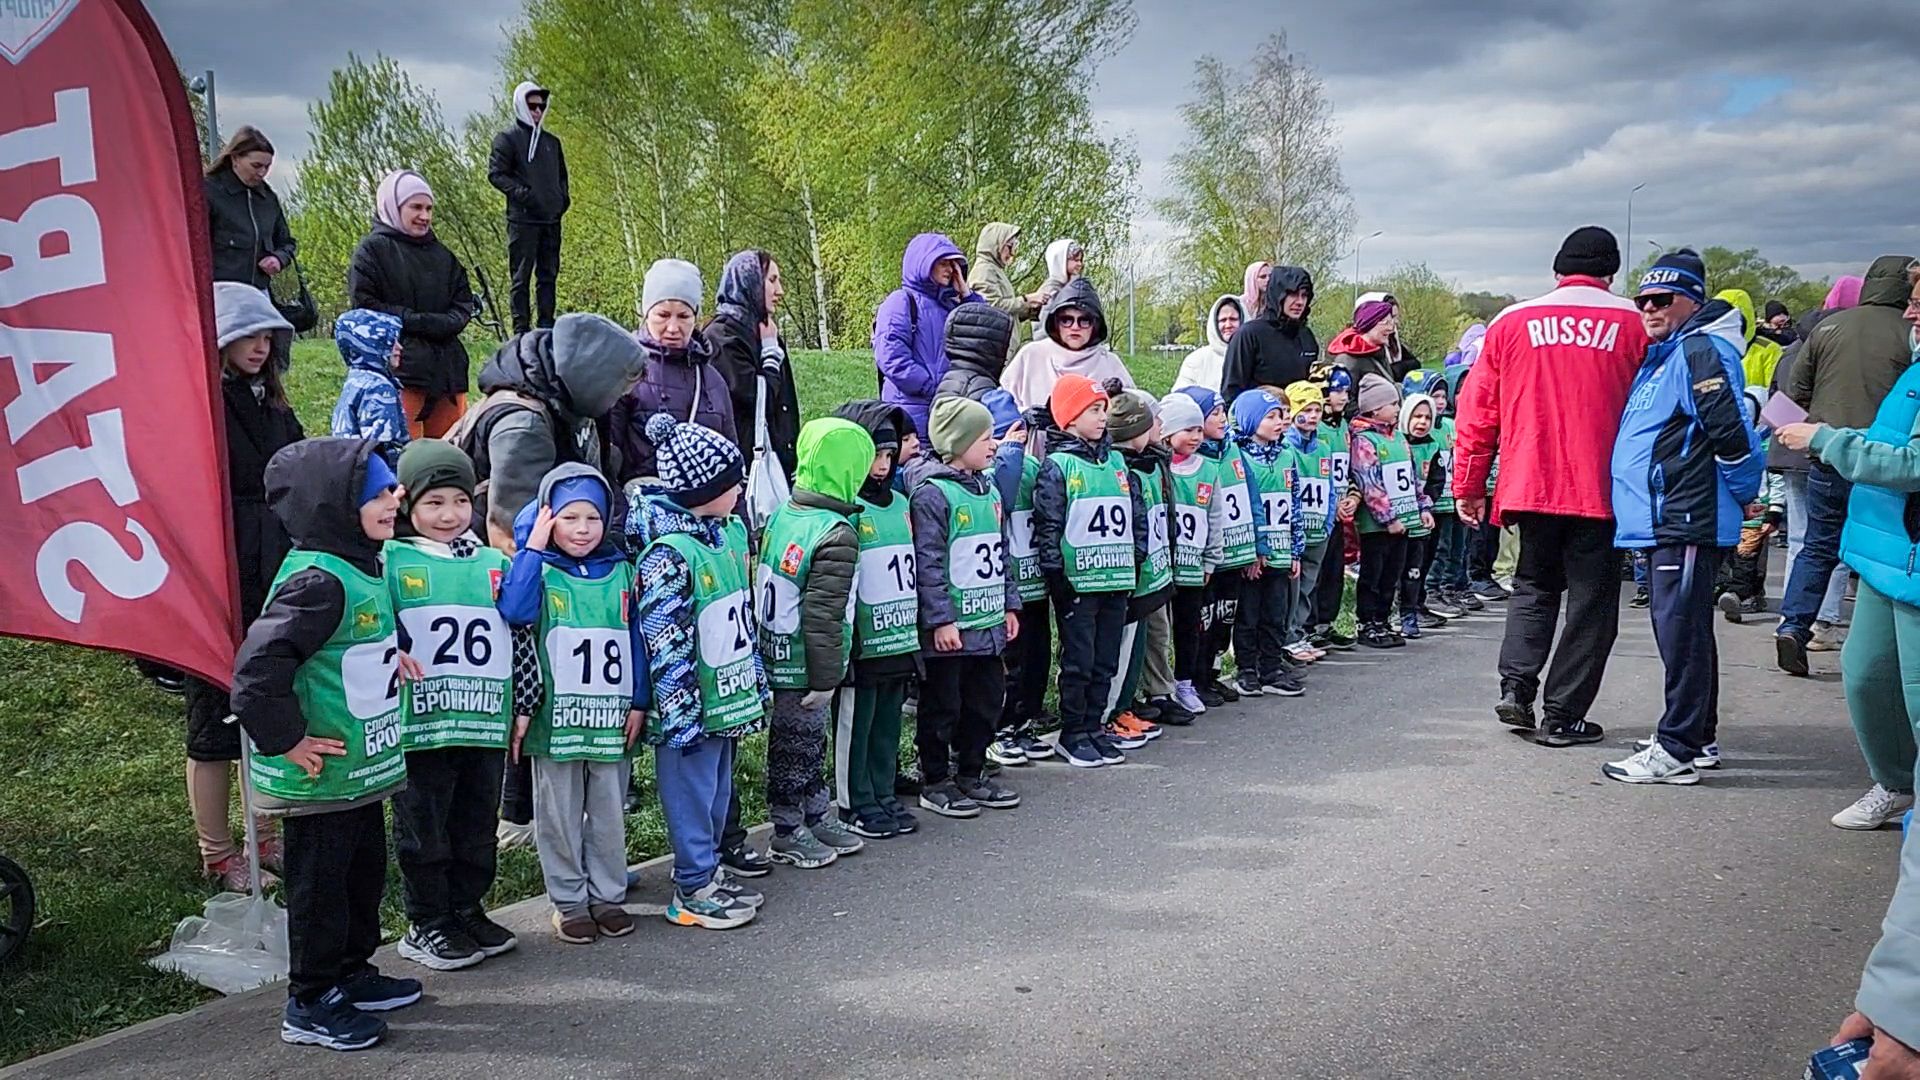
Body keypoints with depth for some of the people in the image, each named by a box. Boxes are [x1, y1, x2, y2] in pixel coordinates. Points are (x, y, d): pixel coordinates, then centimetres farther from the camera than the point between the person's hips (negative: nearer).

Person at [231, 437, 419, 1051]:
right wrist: (287, 742, -22)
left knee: (364, 873, 21)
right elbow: (258, 666, -30)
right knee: (319, 885, 5)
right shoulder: (317, 580, -24)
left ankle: (351, 975, 38)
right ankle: (310, 1006, 20)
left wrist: (389, 655, 10)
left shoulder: (361, 569, 6)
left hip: (362, 770, 10)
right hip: (320, 776, -9)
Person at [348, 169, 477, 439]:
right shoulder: (373, 248, 1)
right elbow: (364, 305, -8)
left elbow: (464, 303, 15)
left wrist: (443, 323, -6)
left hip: (447, 365, 6)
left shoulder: (441, 254, 18)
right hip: (399, 365, -6)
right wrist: (415, 320, -13)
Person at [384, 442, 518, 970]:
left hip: (486, 723, 4)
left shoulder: (493, 562, 9)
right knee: (423, 829, 8)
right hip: (420, 726, -4)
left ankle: (467, 910, 33)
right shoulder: (392, 560, -4)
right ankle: (426, 925, 22)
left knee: (477, 826, 16)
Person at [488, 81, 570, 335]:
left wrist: (564, 196, 10)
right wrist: (522, 193, -17)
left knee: (548, 276, 7)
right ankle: (522, 329, -3)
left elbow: (562, 174, 29)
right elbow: (495, 174, -7)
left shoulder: (552, 141, 19)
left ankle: (547, 327, 11)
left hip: (551, 219, 6)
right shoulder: (507, 139, 0)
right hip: (522, 219, -6)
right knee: (521, 277, -3)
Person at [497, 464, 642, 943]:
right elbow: (513, 611, -26)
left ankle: (608, 894, 26)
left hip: (611, 717, 3)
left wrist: (638, 702, 2)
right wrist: (532, 547, -22)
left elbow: (635, 638, 7)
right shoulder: (540, 571, -5)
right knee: (560, 815, 9)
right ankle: (569, 900, 21)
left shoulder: (621, 571, 4)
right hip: (556, 717, -2)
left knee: (610, 812, 13)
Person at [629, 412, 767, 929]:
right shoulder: (668, 552, -21)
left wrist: (757, 681, 20)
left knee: (719, 789, 19)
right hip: (692, 704, -8)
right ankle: (693, 891, 16)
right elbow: (663, 641, -20)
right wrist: (681, 712, -19)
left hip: (730, 695, 9)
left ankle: (709, 869, 33)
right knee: (692, 792, 4)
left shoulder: (732, 530, 6)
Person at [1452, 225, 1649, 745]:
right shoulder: (1633, 324, 0)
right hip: (1601, 489, -2)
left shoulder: (1512, 322, 4)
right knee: (1591, 600, 8)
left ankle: (1515, 684, 4)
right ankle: (1563, 715, 9)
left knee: (1533, 587, 20)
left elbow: (1477, 410, 5)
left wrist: (1469, 485, 12)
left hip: (1530, 486, 2)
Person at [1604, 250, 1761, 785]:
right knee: (1685, 631, 17)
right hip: (1662, 521, 11)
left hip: (1686, 521, -11)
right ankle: (1699, 738, 27)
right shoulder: (1659, 355, 19)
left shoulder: (1701, 351, -12)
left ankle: (1677, 751, -4)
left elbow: (1732, 434, -19)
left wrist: (1742, 495, -7)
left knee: (1682, 633, -8)